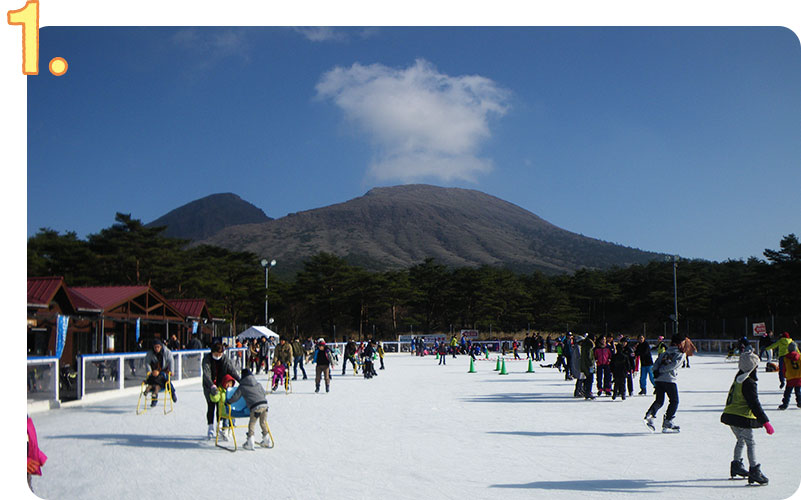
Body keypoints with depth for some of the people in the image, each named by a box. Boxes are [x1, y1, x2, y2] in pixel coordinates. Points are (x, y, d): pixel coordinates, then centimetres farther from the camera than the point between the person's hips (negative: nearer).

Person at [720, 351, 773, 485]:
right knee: (751, 443, -5)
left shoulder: (738, 378, 7)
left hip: (730, 415, 9)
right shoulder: (749, 383, -18)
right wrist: (765, 422, -19)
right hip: (743, 418, -9)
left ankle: (736, 465, 31)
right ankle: (754, 471, -10)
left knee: (741, 440, 24)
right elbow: (755, 405, -20)